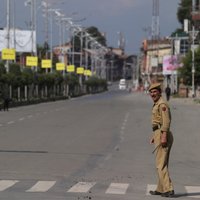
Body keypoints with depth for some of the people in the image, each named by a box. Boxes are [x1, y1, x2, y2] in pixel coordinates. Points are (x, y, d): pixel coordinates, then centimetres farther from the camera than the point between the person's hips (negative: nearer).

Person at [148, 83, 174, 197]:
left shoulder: (162, 104, -12)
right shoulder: (157, 104, 19)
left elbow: (166, 121, -22)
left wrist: (163, 136, -27)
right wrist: (155, 136, 27)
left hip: (162, 135, -11)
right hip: (159, 135, 11)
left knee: (161, 164, -11)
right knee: (162, 164, 15)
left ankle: (168, 190, -14)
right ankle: (161, 189, 22)